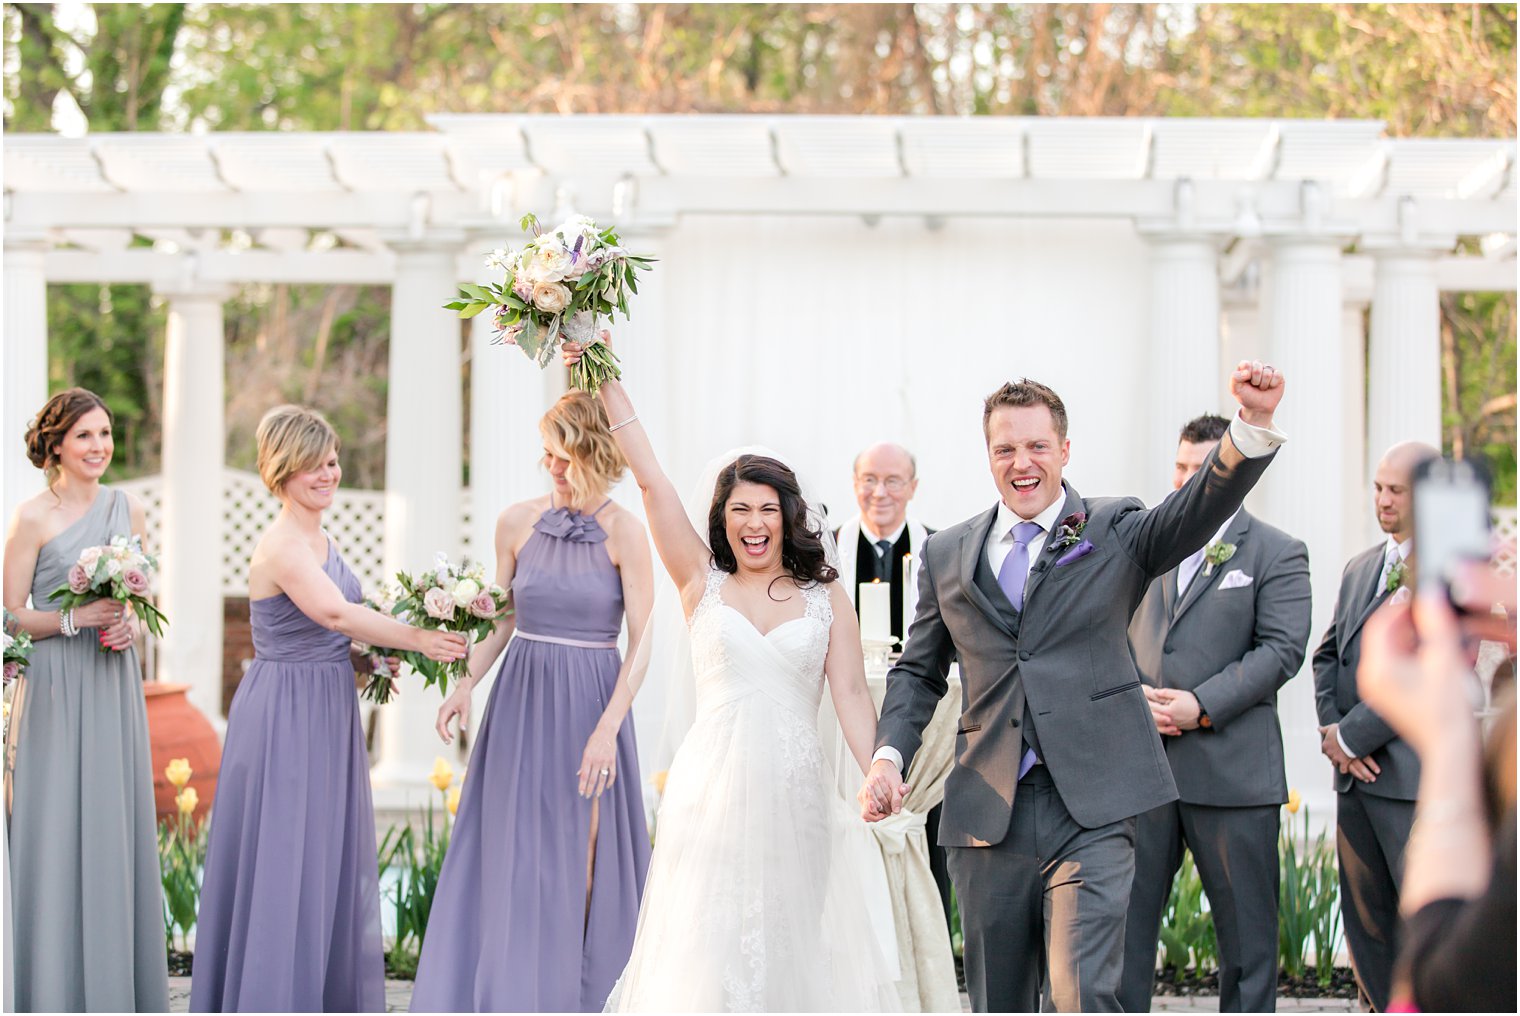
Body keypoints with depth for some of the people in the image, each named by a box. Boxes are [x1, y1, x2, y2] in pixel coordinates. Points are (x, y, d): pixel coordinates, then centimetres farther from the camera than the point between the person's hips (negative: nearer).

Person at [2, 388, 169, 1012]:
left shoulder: (129, 511, 10)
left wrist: (130, 626, -3)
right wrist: (74, 620, -17)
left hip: (114, 690, 5)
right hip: (55, 694, -4)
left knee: (116, 832, 6)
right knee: (54, 837, -4)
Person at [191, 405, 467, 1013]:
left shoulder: (318, 539, 11)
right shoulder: (283, 546, -19)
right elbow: (335, 612, -32)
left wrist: (371, 657, 5)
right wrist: (417, 639, -26)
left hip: (325, 712, 10)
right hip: (285, 716, -10)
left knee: (329, 860, 14)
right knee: (283, 861, -3)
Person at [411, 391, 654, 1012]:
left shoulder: (623, 531, -8)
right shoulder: (518, 523, 4)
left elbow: (640, 643, -10)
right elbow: (502, 619, 12)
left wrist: (608, 728, -18)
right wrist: (466, 685, -3)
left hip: (591, 701, -4)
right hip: (521, 700, 4)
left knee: (579, 855, 1)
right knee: (511, 853, 5)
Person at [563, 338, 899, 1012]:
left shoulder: (826, 596, 7)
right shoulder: (703, 583, 7)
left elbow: (850, 695, 1)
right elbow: (649, 478, 3)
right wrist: (606, 381, -2)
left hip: (795, 791, 0)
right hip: (713, 786, 0)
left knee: (792, 941, 2)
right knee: (709, 943, -1)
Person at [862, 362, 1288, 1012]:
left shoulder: (1114, 532, 5)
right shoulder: (947, 556, 13)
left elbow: (1203, 507, -13)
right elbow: (918, 671, 20)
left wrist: (1253, 422, -33)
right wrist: (889, 755, 2)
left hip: (1091, 811, -3)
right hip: (987, 813, 3)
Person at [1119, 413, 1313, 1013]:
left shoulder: (1277, 554, 2)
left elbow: (1282, 648, -8)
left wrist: (1202, 706, -17)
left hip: (1231, 768, -3)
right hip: (1141, 765, 4)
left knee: (1246, 927, 5)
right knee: (1124, 915, 2)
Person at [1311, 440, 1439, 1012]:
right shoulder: (1361, 569, 17)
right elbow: (1328, 655, 19)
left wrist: (1352, 735, -13)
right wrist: (1331, 731, 1)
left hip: (1418, 777, -8)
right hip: (1357, 774, 8)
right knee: (1366, 922, 10)